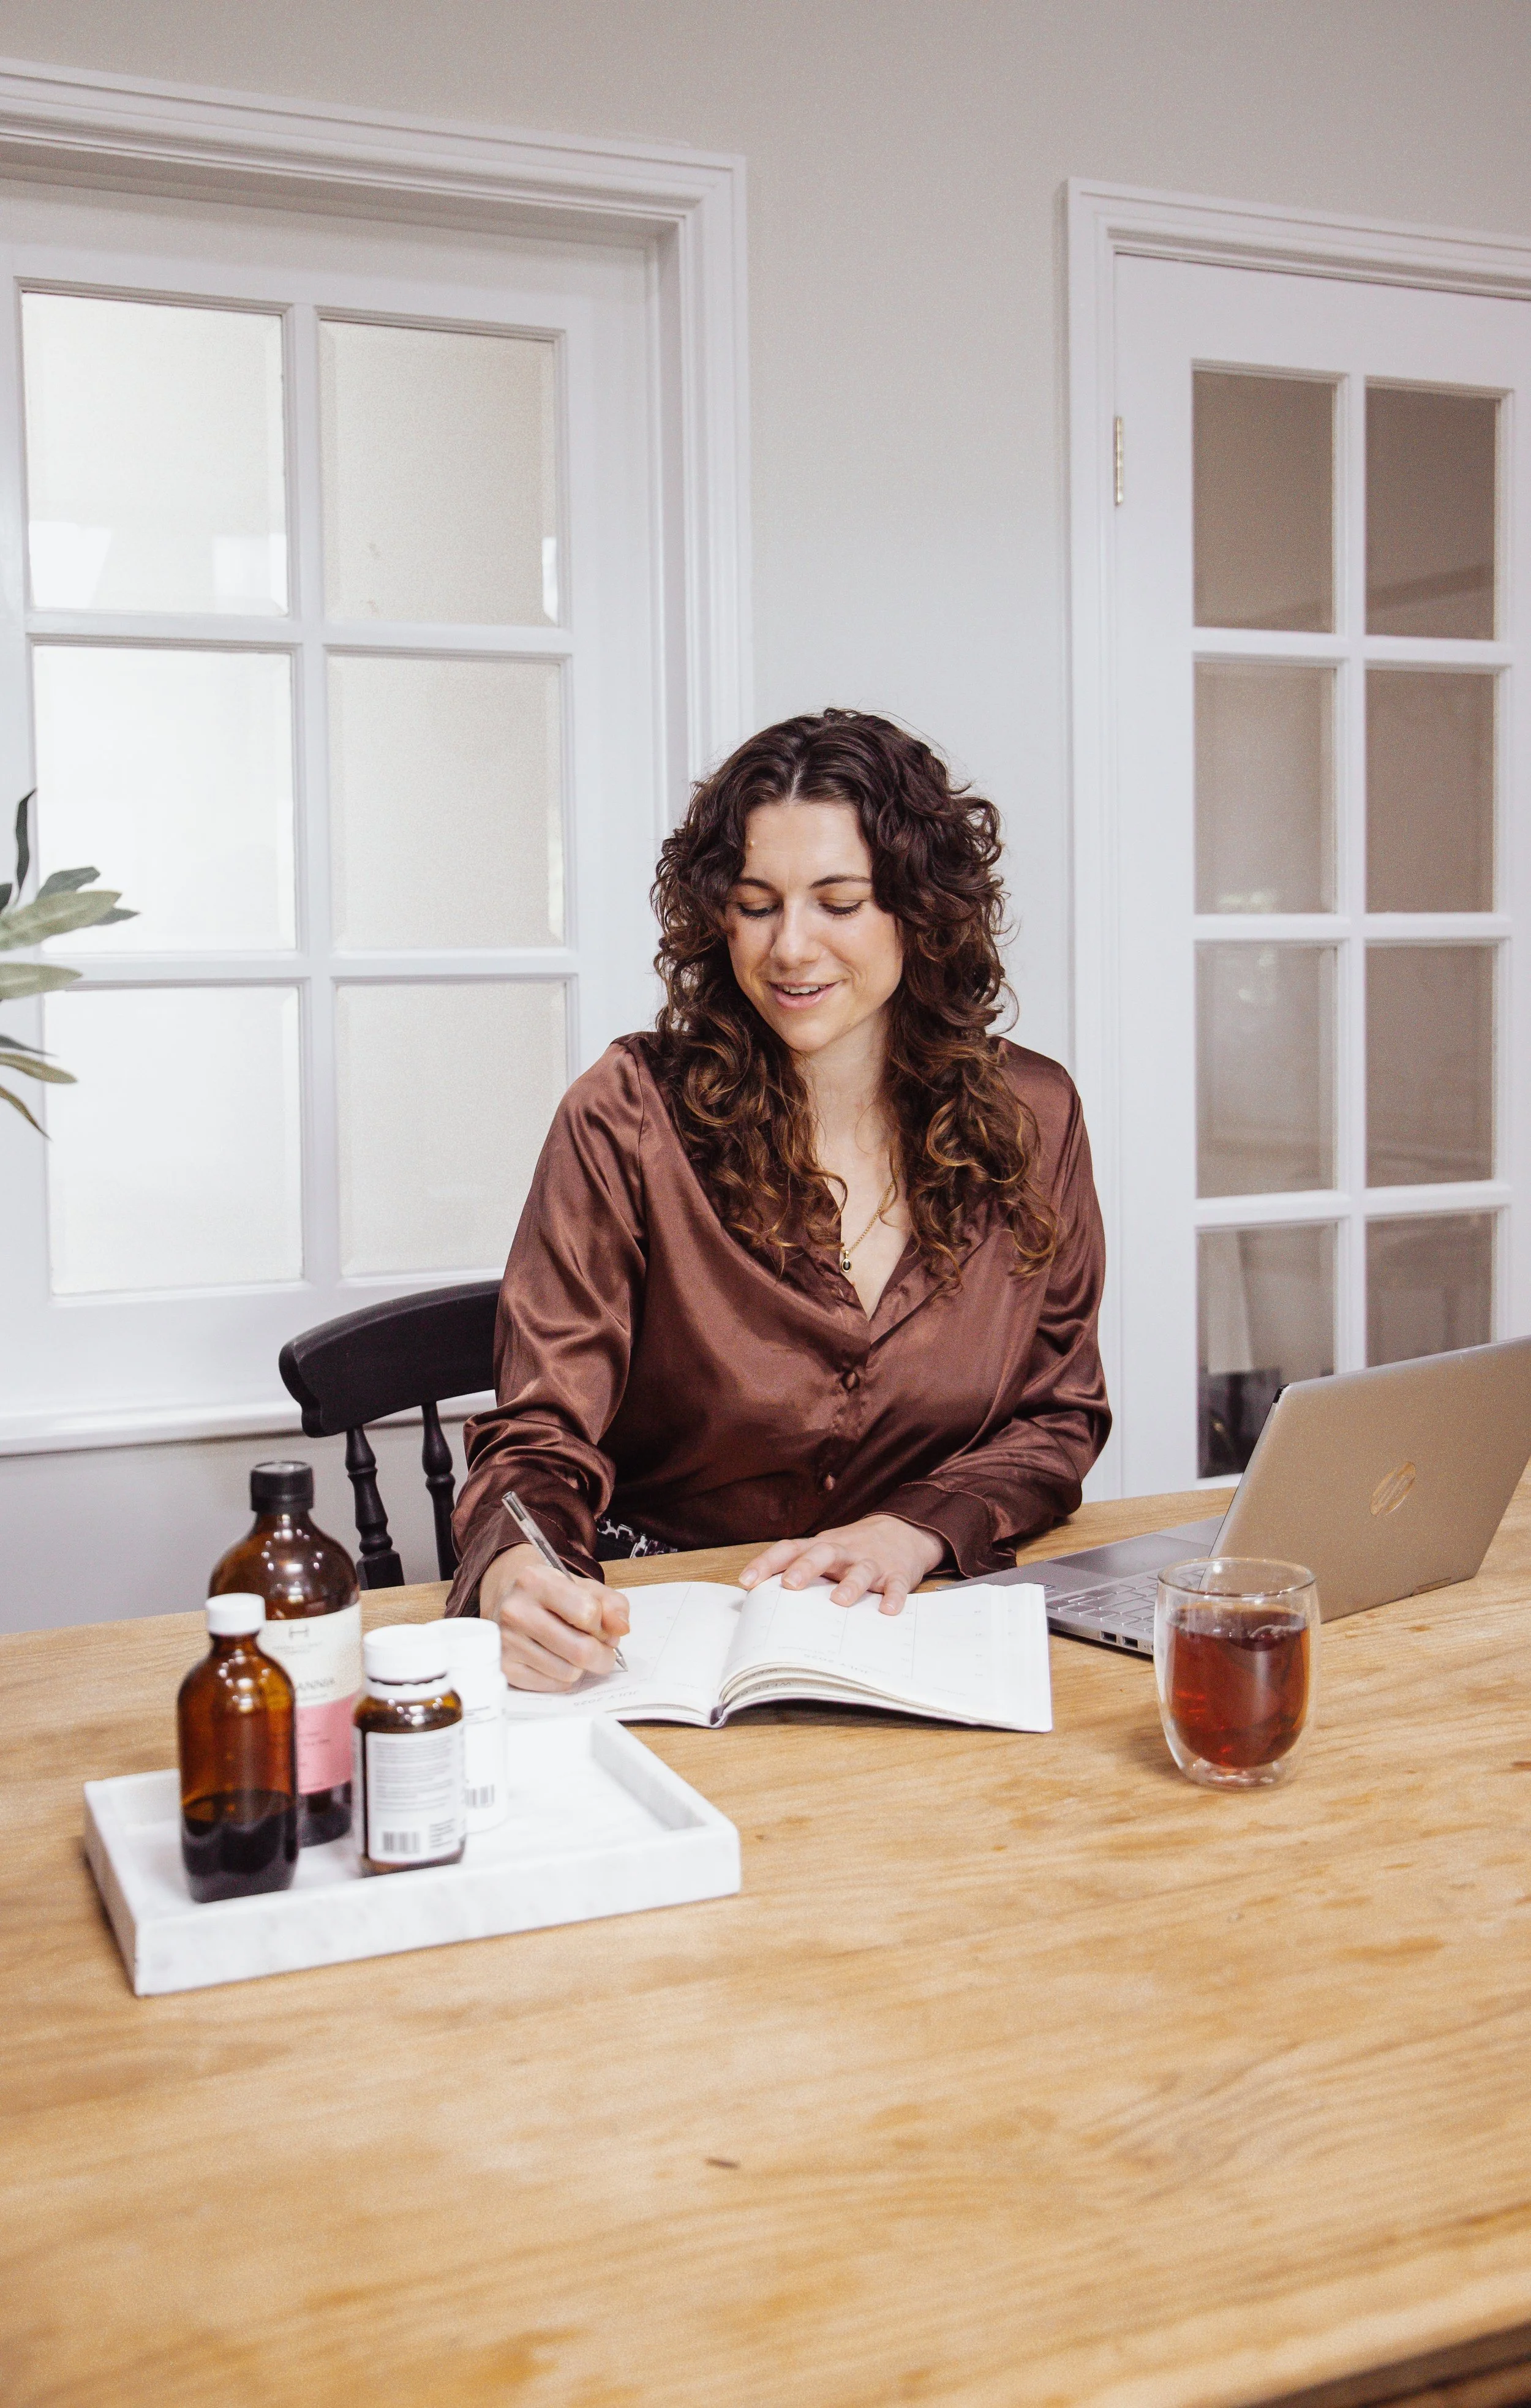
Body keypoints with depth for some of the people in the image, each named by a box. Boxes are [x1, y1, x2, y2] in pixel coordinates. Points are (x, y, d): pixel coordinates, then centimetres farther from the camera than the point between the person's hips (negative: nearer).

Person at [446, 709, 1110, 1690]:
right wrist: (518, 1572, -33)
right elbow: (542, 1438, -9)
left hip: (933, 1626, 1)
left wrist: (918, 1528, -12)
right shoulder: (628, 1119, -9)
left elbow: (1060, 1416, 8)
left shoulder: (1031, 1117, 1)